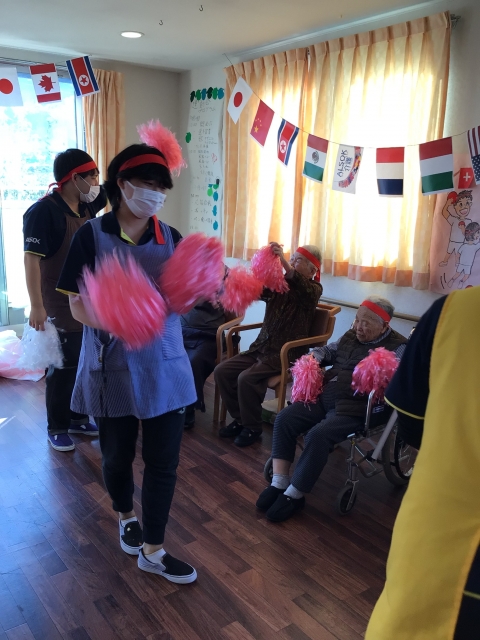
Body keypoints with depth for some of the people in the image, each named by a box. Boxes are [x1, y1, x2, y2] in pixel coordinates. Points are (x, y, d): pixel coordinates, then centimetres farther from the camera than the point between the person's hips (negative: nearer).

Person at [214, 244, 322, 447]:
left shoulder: (314, 289, -3)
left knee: (246, 378, -27)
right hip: (262, 347, 7)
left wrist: (283, 260, -36)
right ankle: (240, 419, 9)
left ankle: (252, 428, -5)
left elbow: (299, 286, -28)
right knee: (221, 371, -7)